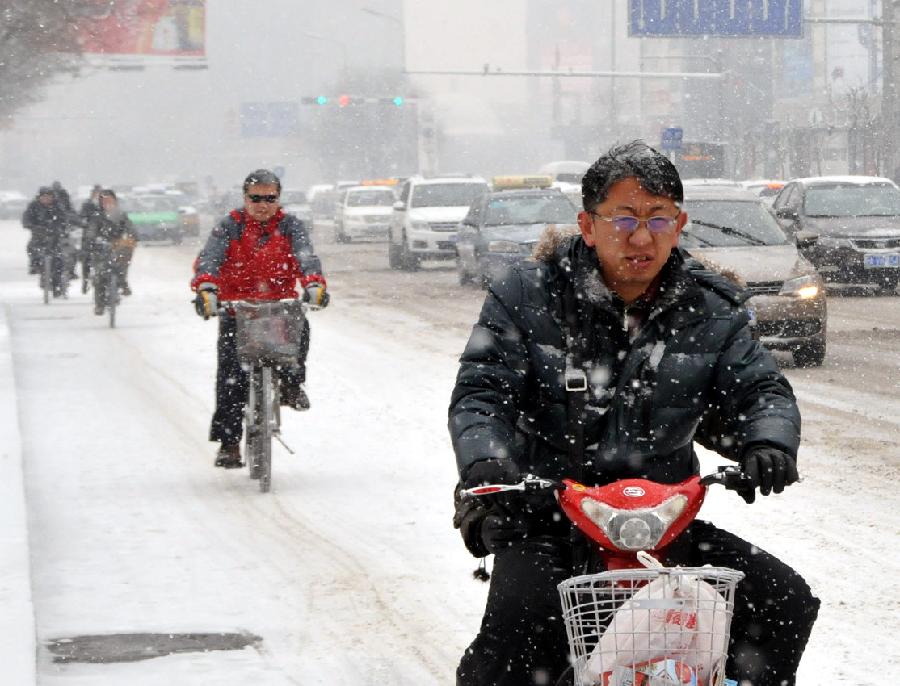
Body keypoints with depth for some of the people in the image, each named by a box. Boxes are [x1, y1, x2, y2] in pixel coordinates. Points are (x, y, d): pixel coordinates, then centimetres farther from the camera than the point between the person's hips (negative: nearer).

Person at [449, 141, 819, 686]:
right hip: (545, 521, -3)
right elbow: (481, 394, -5)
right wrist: (484, 464, -26)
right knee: (521, 620, -33)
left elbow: (759, 390, 7)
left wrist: (767, 443, -18)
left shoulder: (711, 310, 7)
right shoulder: (527, 297, -1)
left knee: (785, 600, -11)